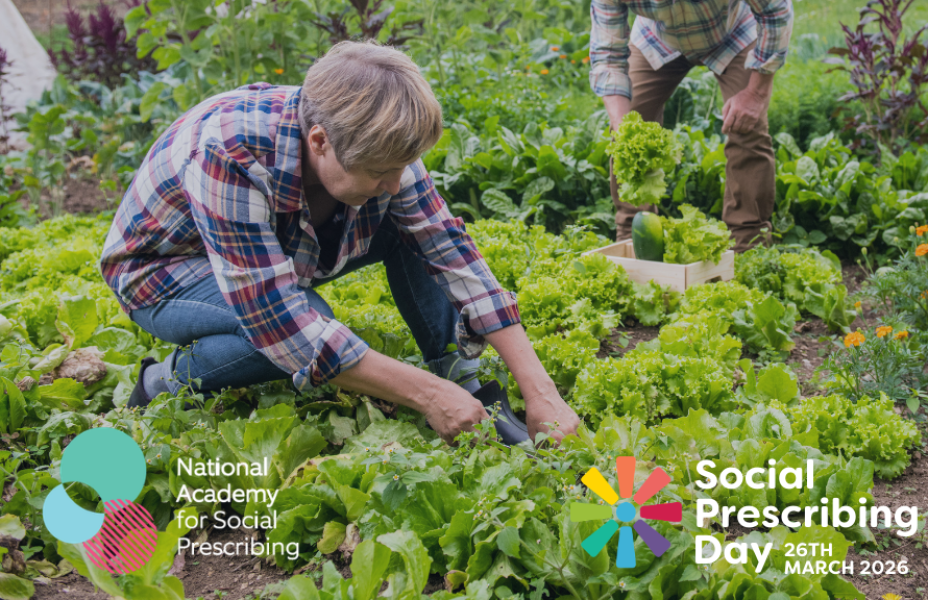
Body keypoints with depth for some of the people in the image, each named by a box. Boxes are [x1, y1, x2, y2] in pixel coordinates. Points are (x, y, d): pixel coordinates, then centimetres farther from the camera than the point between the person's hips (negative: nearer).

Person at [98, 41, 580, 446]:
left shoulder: (374, 142, -21)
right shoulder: (230, 156, -39)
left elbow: (452, 252, -18)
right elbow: (277, 319, -41)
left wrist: (540, 392, -23)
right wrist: (426, 393, -39)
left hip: (281, 246, 6)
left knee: (415, 225, -14)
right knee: (303, 333, -34)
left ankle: (461, 377, -5)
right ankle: (165, 384, -10)